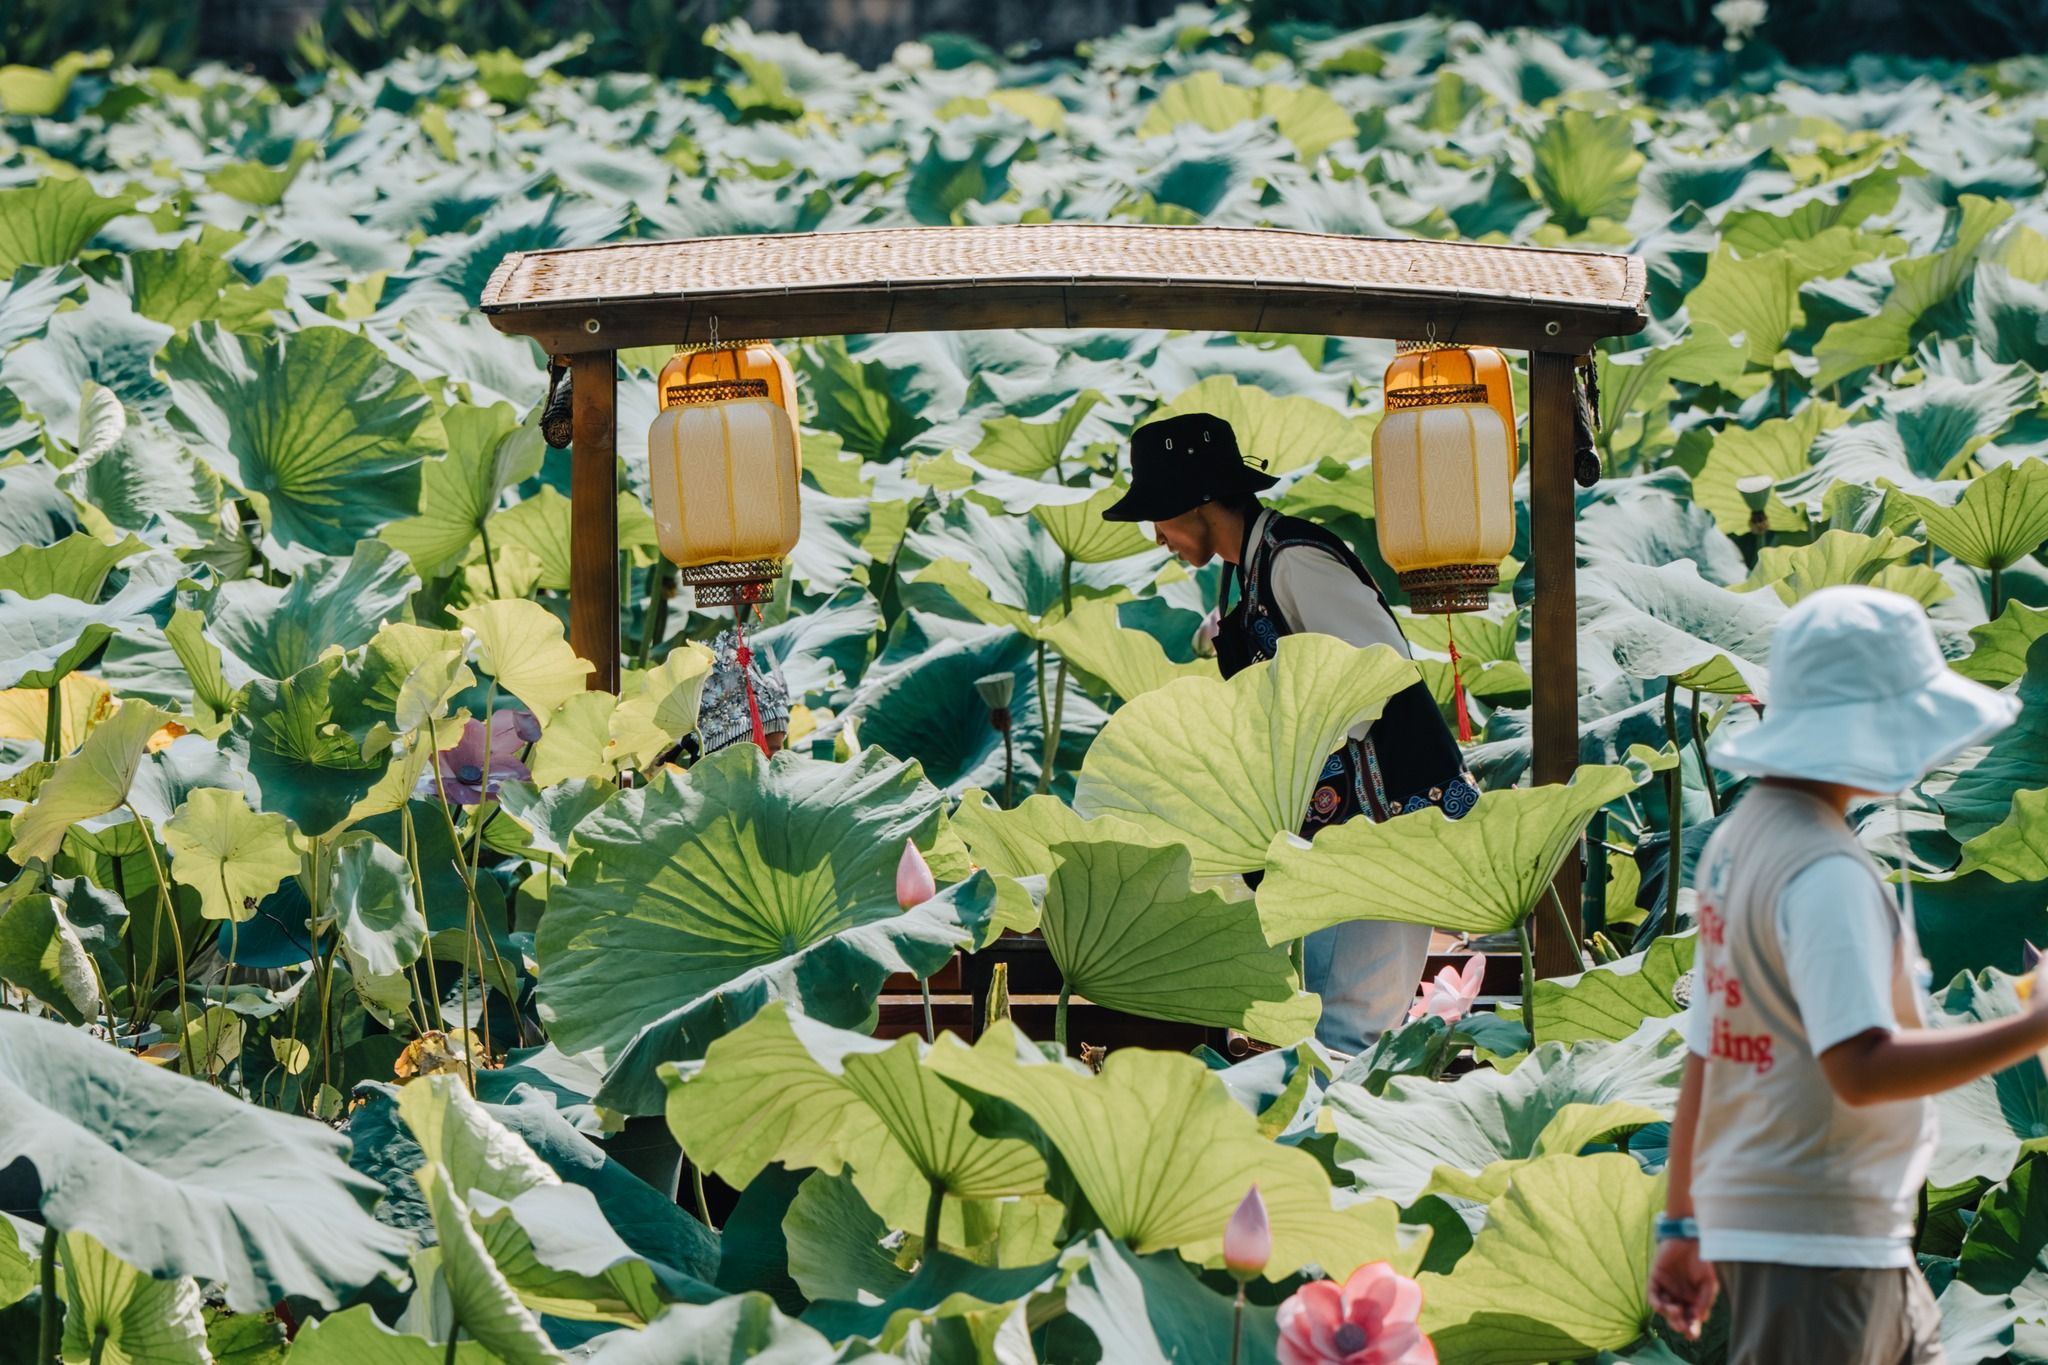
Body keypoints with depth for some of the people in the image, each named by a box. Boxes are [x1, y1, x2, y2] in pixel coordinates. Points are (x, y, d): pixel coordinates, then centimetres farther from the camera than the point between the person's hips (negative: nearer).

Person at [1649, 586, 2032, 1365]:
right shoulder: (1828, 876, -18)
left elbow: (1705, 1053, 15)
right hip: (1818, 1242, -10)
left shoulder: (1736, 844, 11)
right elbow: (1860, 1068, -26)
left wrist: (1682, 1224, 18)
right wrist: (2032, 1030, -28)